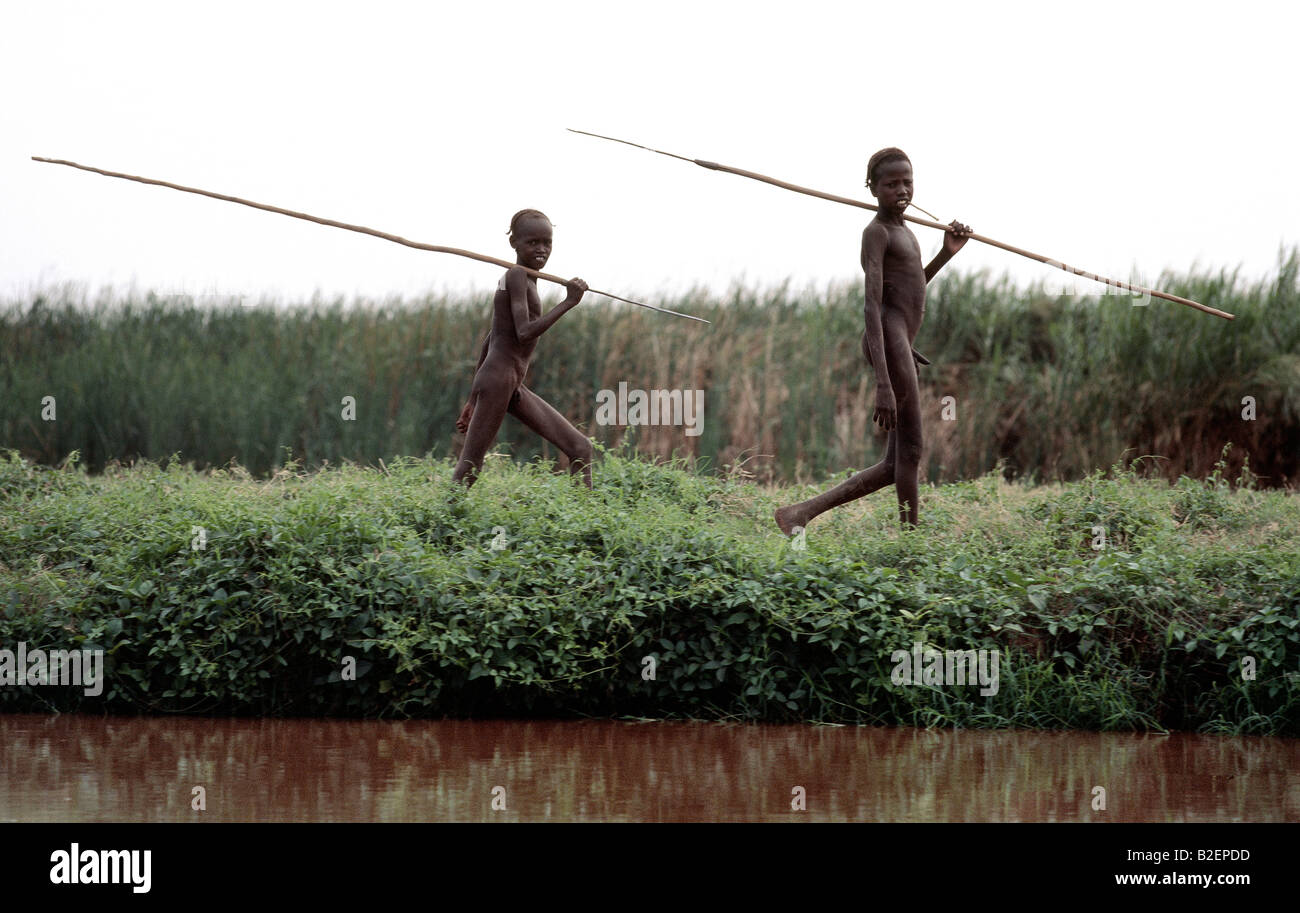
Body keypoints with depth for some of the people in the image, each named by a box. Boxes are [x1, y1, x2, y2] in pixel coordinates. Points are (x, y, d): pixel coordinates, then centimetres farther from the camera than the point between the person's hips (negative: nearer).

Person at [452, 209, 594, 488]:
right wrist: (568, 302, -17)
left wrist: (473, 401, 24)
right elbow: (524, 333, -20)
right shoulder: (517, 276, -8)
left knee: (580, 448, 3)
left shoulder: (523, 280, 20)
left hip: (514, 389, 10)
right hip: (498, 380, -10)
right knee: (467, 473, -10)